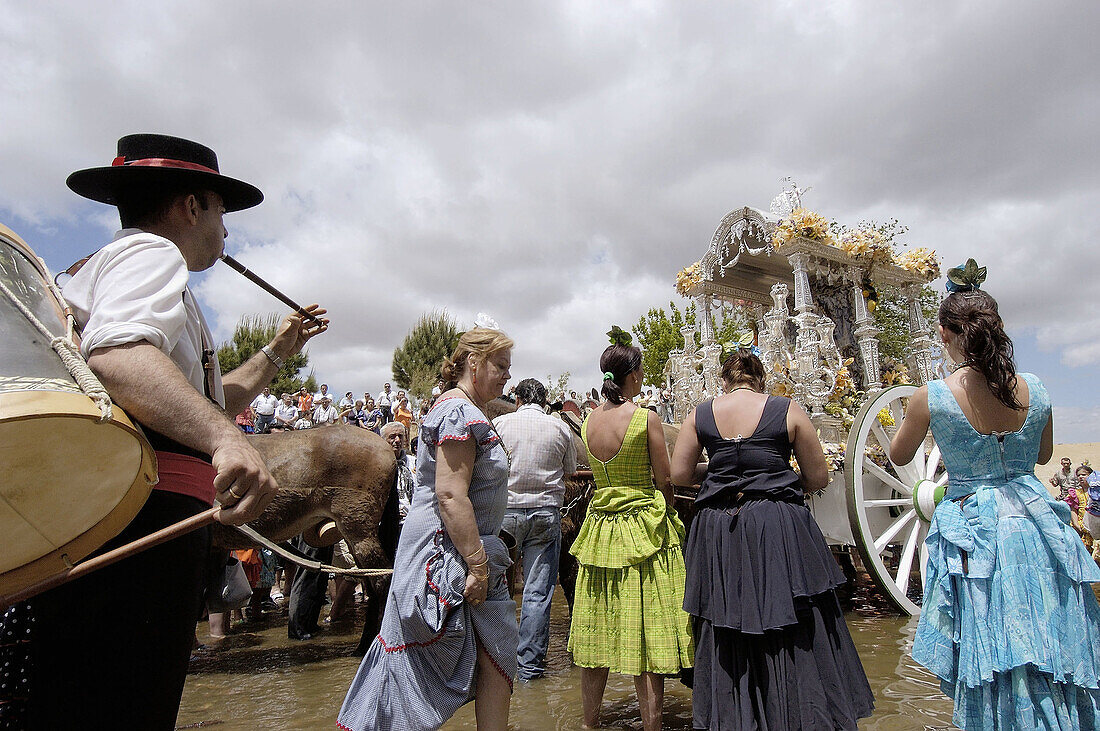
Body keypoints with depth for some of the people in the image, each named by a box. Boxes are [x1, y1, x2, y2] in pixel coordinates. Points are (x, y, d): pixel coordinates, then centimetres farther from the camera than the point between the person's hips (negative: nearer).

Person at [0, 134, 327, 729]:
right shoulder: (150, 252, -1)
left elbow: (207, 400, 39)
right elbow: (117, 355, -26)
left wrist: (276, 352, 40)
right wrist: (225, 437, -40)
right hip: (141, 519, -11)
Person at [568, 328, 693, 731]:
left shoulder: (588, 420, 3)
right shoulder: (646, 418, -12)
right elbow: (665, 479, -8)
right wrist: (667, 511, 10)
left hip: (600, 527, 5)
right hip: (643, 527, -5)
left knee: (599, 628, 15)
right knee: (646, 629, 5)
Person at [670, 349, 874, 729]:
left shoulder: (699, 414, 2)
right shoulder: (788, 410, -1)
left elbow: (678, 474, 1)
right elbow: (819, 477, 2)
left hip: (717, 531, 2)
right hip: (780, 528, -2)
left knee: (726, 637, 14)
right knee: (794, 627, 11)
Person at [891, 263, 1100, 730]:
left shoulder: (931, 397, -15)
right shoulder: (1035, 391, -3)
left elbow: (898, 456, 2)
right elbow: (1044, 454, 16)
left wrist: (919, 411, 17)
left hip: (971, 529, -4)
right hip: (1034, 521, 4)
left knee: (997, 672, 10)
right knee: (1052, 660, 20)